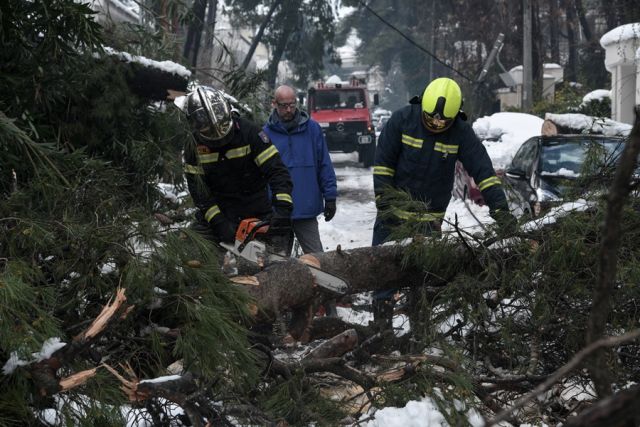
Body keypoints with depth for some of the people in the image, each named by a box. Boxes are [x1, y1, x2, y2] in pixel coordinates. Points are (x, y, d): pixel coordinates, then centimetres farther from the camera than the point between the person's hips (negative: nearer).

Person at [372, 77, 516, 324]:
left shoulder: (461, 132, -9)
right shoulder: (403, 120, -11)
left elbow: (483, 171, -10)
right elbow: (382, 164, -6)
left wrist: (500, 209, -19)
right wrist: (383, 202, -10)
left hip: (431, 218, 0)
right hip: (395, 211, 0)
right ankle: (381, 321, 7)